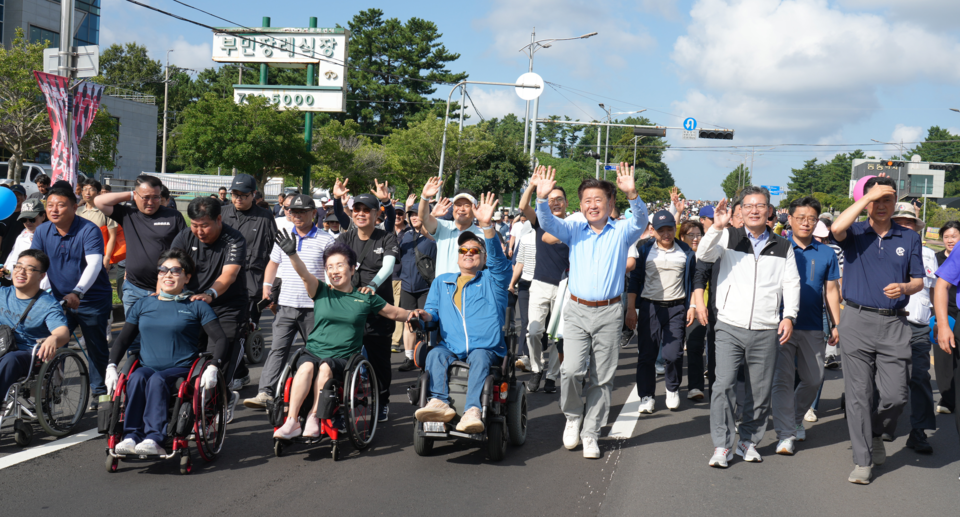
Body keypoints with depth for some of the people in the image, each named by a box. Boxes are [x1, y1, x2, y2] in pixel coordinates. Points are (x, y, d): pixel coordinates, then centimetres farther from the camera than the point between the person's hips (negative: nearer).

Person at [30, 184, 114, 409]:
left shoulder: (89, 231, -17)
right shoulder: (42, 232, 0)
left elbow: (94, 265, -29)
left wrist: (77, 292, -43)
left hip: (93, 300, -4)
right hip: (59, 300, 4)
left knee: (96, 348, 5)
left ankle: (98, 391, 20)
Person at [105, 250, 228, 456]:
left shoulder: (196, 306, 10)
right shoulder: (142, 305, 19)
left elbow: (220, 339, 3)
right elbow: (123, 339, 21)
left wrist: (213, 368, -14)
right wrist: (112, 366, 4)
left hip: (181, 370, -3)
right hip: (148, 367, 3)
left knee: (157, 380, -35)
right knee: (137, 377, -32)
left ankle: (154, 439, -47)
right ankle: (131, 438, -40)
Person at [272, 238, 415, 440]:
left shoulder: (365, 298, 11)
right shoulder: (321, 291, 11)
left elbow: (394, 313, 21)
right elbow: (304, 274, -7)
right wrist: (292, 253, -25)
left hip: (344, 359, -1)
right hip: (313, 352, 1)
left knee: (325, 367, -35)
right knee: (306, 367, -34)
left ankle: (314, 418, -31)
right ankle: (291, 421, -36)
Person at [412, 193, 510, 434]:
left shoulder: (492, 280, 16)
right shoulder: (442, 282, 27)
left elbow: (498, 259, -3)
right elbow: (433, 310, 26)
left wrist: (487, 225, -19)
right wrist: (426, 315, -1)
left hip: (486, 348, -2)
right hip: (451, 348, 2)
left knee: (480, 357, -36)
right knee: (435, 354, -30)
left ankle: (473, 411, -53)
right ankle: (440, 403, -49)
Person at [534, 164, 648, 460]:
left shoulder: (621, 232, 5)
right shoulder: (574, 231, 8)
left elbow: (640, 220, -14)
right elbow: (547, 223, -7)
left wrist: (632, 194, -34)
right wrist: (542, 198, -28)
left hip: (609, 313, 0)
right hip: (577, 310, 0)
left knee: (602, 378, 4)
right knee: (572, 370, -14)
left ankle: (590, 433, 15)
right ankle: (572, 417, 12)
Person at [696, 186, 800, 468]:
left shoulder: (782, 247, 12)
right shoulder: (728, 237, 6)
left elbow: (791, 283, 12)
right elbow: (704, 255, -8)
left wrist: (789, 316, -1)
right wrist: (717, 228, -23)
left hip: (766, 331, 2)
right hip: (730, 328, -2)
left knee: (761, 391, 7)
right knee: (724, 384, -11)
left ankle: (749, 440, 23)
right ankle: (722, 445, -4)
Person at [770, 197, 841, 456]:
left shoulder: (826, 254, 7)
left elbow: (831, 291, 11)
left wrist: (837, 325, 6)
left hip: (812, 327, 3)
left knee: (814, 379, 10)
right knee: (783, 378, -3)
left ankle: (795, 418, 34)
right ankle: (786, 434, 0)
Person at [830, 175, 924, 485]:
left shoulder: (909, 239, 12)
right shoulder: (855, 233, 4)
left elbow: (918, 281, 12)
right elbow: (837, 228, -20)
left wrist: (904, 288, -11)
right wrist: (869, 196, -14)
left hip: (894, 323, 2)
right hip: (857, 321, -2)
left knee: (896, 395, -4)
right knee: (858, 394, 0)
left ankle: (876, 433, 27)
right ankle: (863, 460, 9)